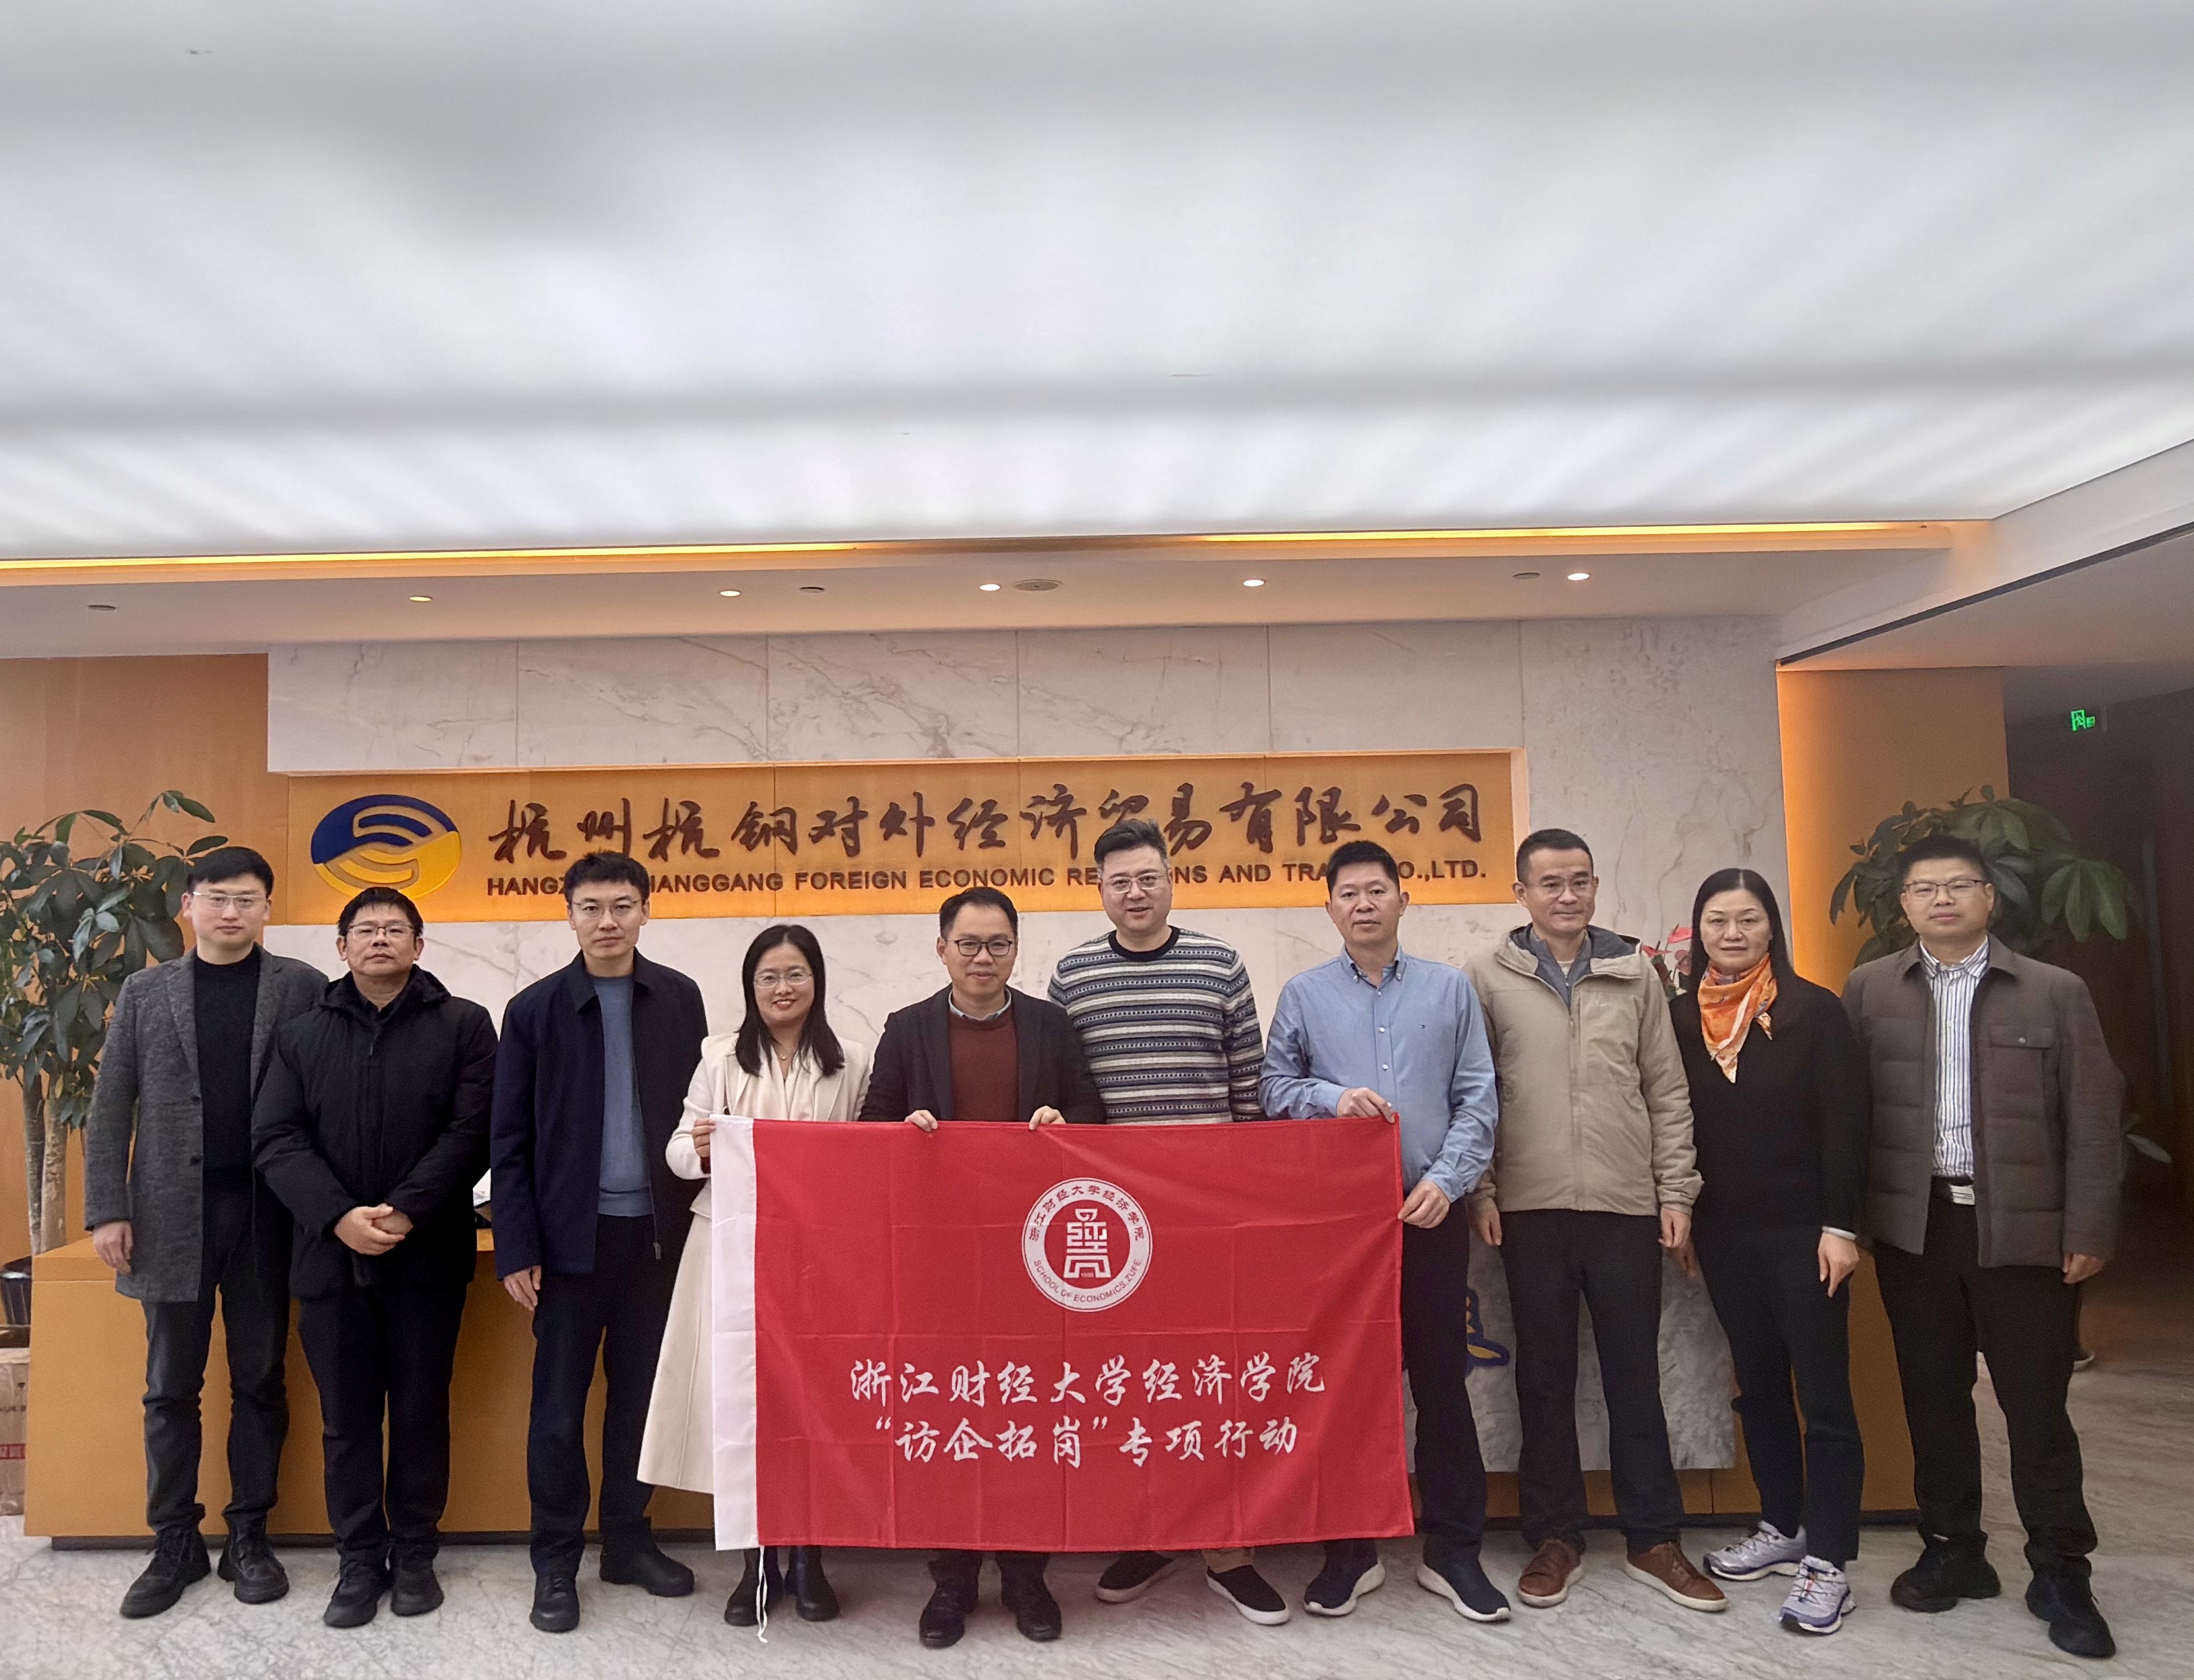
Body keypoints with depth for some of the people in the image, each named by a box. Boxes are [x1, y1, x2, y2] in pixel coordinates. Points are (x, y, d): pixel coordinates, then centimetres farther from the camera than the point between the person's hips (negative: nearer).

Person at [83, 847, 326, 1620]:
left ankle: (248, 1535, 19)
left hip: (268, 1211, -1)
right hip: (173, 1211, 1)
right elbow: (111, 1107, 5)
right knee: (171, 1388, 8)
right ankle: (174, 1541, 20)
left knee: (260, 1381, 7)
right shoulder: (145, 991, 7)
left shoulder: (304, 988, 1)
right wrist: (106, 1210, -2)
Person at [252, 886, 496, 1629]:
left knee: (421, 1413, 8)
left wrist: (404, 1212, -17)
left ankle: (414, 1554, 22)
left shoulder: (463, 1026, 1)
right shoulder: (301, 1036, 10)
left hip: (426, 1256, -2)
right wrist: (338, 1216, -15)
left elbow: (472, 1132, -8)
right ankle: (360, 1561, 23)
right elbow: (277, 1140, 0)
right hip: (330, 1258, 2)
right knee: (346, 1420, 10)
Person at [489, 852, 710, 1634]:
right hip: (571, 1234, -2)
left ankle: (628, 1541, 28)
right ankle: (555, 1562, 21)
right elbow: (508, 1139, -2)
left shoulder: (680, 998, 2)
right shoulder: (535, 1008, -2)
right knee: (559, 1403, 6)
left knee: (640, 1392, 13)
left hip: (658, 1230, 2)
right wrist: (516, 1248, -6)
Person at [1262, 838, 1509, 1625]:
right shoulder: (1304, 994, 5)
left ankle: (1453, 1551, 21)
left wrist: (1447, 1180, -9)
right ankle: (1350, 1550, 21)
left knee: (1442, 1381, 6)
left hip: (1430, 1213, 0)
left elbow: (1477, 1100, 2)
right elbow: (1275, 1087, 6)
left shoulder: (1450, 989, 5)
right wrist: (1332, 1097, -13)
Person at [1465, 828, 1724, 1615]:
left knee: (1635, 1377, 10)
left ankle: (1653, 1541, 23)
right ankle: (1554, 1539, 22)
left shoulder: (1634, 974, 6)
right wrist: (1479, 1191, -4)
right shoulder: (1489, 977, 0)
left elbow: (1667, 1091, 7)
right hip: (1530, 1208, -1)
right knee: (1545, 1379, 9)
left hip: (1627, 1206, 1)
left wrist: (1676, 1192, 3)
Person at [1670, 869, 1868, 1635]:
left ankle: (1828, 1560, 8)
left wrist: (1840, 1226, -13)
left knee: (1823, 1392, 1)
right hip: (1724, 1232, 4)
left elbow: (1846, 1124, -9)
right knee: (1758, 1384, 15)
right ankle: (1782, 1528, 29)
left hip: (1801, 1228, -4)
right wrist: (1677, 1216, 3)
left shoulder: (1813, 1010, -7)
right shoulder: (1681, 1016, 3)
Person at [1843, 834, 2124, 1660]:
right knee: (1933, 1397, 11)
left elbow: (2091, 1120, 0)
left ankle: (2060, 1574, 20)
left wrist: (2088, 1230, -5)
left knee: (2037, 1403, 5)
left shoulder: (2056, 992, 2)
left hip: (2024, 1227, -1)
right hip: (1914, 1225, 2)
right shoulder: (1869, 989, 4)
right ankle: (1953, 1550, 25)